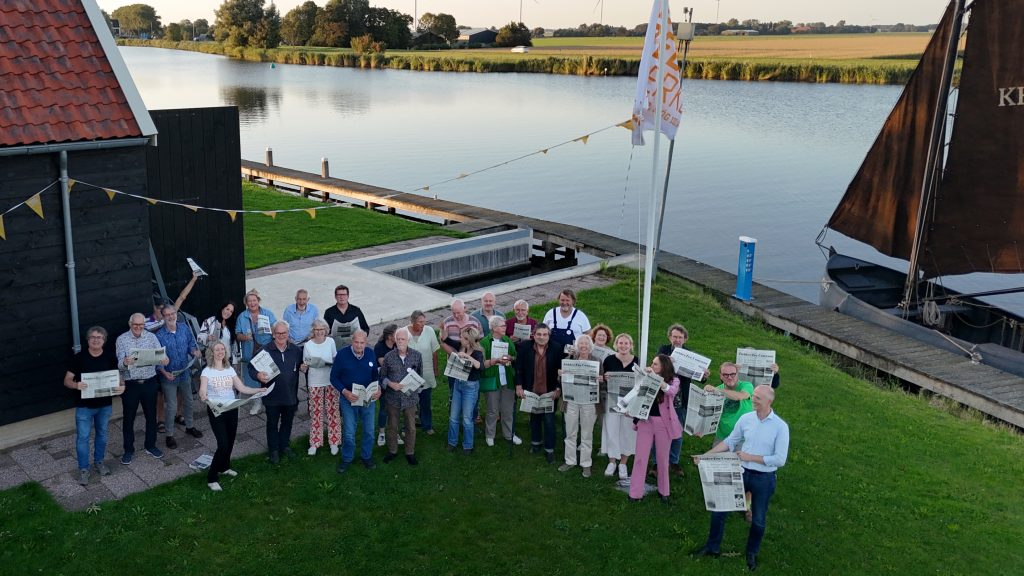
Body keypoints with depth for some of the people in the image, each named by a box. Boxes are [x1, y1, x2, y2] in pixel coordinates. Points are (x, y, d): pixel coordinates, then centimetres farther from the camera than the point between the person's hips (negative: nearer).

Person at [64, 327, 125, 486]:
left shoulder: (110, 357, -4)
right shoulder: (79, 358, -11)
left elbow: (118, 375, 4)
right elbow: (67, 380, -8)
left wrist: (122, 385, -18)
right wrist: (76, 385, -31)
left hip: (105, 405, 3)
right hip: (84, 406, -3)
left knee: (102, 434, 18)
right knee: (82, 437, 1)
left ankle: (99, 461, 38)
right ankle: (83, 469, 15)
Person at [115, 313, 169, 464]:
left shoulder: (151, 337, 1)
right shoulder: (121, 340, -5)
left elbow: (160, 353, -9)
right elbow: (120, 363, -14)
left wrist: (165, 359, -34)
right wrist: (125, 362, -38)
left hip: (149, 382, 2)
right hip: (130, 384, -2)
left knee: (151, 415, 13)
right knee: (129, 418, 8)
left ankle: (150, 446, 30)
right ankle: (129, 450, 21)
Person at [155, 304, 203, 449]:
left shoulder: (184, 329, -4)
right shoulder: (159, 335, -17)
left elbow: (191, 344, 7)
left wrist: (194, 351, -16)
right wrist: (164, 372, -27)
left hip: (185, 373, 5)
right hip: (169, 376, -4)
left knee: (188, 401, 21)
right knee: (171, 407, 3)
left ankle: (190, 426, 41)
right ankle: (169, 435, 18)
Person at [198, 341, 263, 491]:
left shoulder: (230, 370, 7)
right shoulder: (207, 371, -6)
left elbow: (242, 388, 2)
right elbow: (202, 390, -21)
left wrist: (261, 390, -9)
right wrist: (203, 396, -44)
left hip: (232, 410, 5)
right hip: (215, 411, -5)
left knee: (230, 442, 12)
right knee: (223, 444, -12)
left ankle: (224, 467, 39)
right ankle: (212, 478, 1)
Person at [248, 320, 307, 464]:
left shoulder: (296, 350, 1)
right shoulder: (264, 351, -13)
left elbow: (302, 364, 19)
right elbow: (251, 367, -11)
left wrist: (303, 368, -2)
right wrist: (258, 375, -31)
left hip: (290, 395, 3)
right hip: (272, 396, -3)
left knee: (287, 422, 18)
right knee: (272, 423, 11)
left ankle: (284, 445, 37)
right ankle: (273, 449, 27)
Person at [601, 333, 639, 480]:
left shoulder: (637, 361, -4)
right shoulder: (609, 360, -4)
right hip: (612, 399, 0)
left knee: (627, 431, 8)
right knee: (611, 430, 3)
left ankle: (623, 463, 24)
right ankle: (612, 462, 22)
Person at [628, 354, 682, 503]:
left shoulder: (673, 380, -4)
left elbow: (671, 391, -27)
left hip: (663, 422, -2)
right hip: (645, 420, 2)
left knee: (663, 458, 10)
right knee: (640, 457, 2)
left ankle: (663, 491, 27)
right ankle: (635, 493, 7)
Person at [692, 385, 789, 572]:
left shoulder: (781, 427, -16)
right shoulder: (745, 419, -5)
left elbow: (780, 460, -18)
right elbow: (730, 442, 6)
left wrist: (750, 457, -19)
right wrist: (706, 455, -1)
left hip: (764, 479, -3)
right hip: (741, 472, 3)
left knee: (758, 520, 15)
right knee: (719, 508, 8)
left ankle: (752, 553, 38)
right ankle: (713, 547, 27)